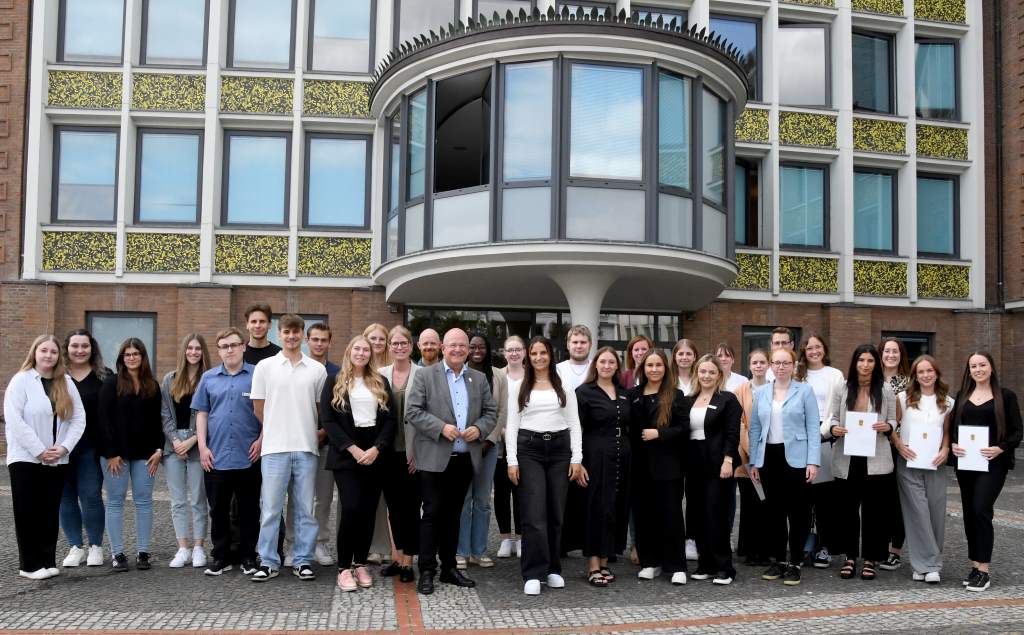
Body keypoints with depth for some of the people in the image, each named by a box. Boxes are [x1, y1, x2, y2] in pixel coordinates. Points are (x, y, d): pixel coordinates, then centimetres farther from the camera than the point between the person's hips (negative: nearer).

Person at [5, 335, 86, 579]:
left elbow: (79, 418, 5)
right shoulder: (21, 380, -5)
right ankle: (30, 564, 9)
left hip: (57, 460, 4)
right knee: (28, 512, 1)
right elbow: (14, 421, -13)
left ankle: (47, 561, 16)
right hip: (26, 458, -4)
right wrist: (39, 451, -15)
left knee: (50, 513, 8)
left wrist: (64, 447, -9)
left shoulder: (66, 383, 8)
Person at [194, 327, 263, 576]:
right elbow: (202, 414, 9)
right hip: (216, 456, 2)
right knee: (218, 510, 10)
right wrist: (202, 447, 2)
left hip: (248, 456, -2)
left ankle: (248, 556, 17)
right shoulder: (208, 378, 8)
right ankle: (220, 557, 21)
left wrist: (261, 440, -8)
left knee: (249, 510, 7)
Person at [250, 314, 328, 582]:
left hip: (307, 449, 1)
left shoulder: (317, 370, 6)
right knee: (270, 508, 2)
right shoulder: (265, 367, 3)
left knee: (305, 509, 7)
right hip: (274, 448, -1)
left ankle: (302, 561, 16)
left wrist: (317, 435, 8)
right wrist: (273, 433, 11)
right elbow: (259, 409, 7)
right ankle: (268, 562, 12)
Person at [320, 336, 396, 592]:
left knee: (368, 511, 3)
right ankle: (344, 568, -2)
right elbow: (327, 420, -4)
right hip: (346, 455, -3)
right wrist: (352, 448, -13)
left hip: (375, 455, 3)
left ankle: (360, 564, 15)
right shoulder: (335, 383, 5)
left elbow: (390, 419, 6)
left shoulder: (381, 383, 12)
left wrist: (376, 448, -10)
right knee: (351, 509, -13)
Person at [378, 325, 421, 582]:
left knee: (410, 504, 2)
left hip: (411, 452, -4)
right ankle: (397, 556, 23)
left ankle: (407, 561, 11)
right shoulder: (381, 374, 6)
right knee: (393, 504, 12)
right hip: (388, 451, 4)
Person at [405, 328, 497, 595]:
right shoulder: (425, 376, -1)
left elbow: (491, 412, 12)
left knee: (453, 515, 13)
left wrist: (479, 428, -8)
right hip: (434, 458, -4)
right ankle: (427, 571, 6)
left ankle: (449, 568, 22)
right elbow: (413, 411, -7)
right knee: (432, 514, -1)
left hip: (465, 459, 4)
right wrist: (442, 427, -18)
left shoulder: (479, 379, 12)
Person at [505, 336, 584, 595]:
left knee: (556, 512, 6)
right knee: (534, 513, -8)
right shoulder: (519, 388, 7)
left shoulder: (564, 387, 9)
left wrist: (577, 459, -1)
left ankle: (553, 569, 18)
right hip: (529, 448, -2)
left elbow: (574, 424, 7)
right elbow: (511, 425, 4)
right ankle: (533, 574, -4)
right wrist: (512, 461, -4)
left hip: (559, 448, 2)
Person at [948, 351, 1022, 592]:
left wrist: (1000, 448, -18)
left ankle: (984, 570, -7)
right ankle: (975, 565, 18)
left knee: (981, 510, -13)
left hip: (992, 463, -4)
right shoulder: (962, 396, 11)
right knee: (969, 512, 8)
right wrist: (952, 444, -7)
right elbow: (952, 426, 12)